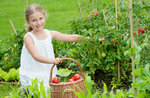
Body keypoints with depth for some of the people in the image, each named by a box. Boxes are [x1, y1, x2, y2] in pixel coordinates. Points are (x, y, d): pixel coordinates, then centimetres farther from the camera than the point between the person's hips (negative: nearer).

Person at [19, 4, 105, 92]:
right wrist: (53, 61, -34)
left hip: (48, 74, 5)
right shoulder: (28, 37, -10)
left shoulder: (50, 34, 3)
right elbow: (36, 56, -20)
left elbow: (71, 38, 3)